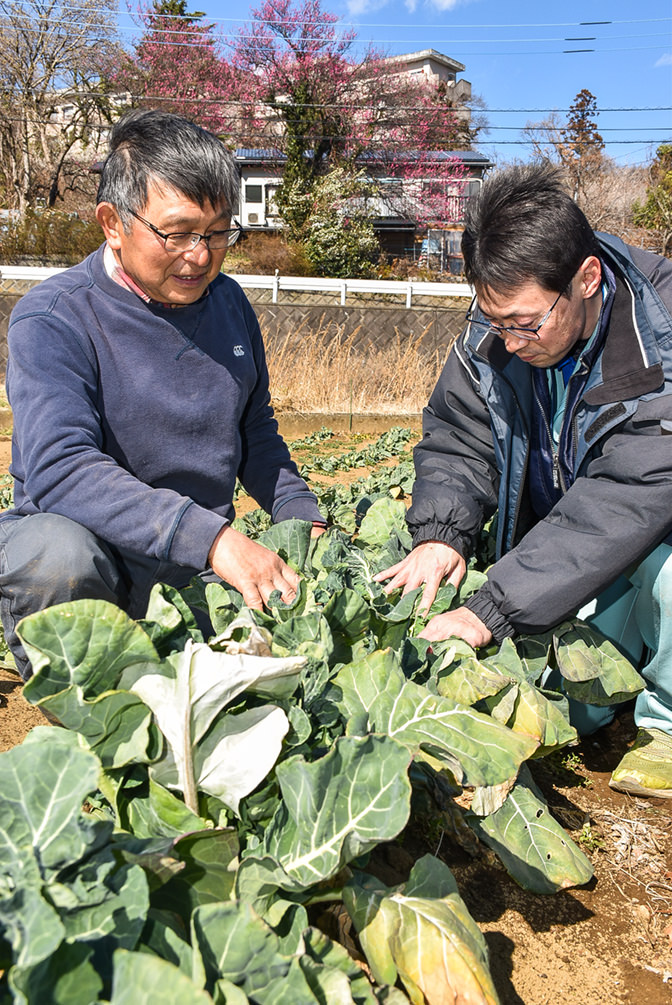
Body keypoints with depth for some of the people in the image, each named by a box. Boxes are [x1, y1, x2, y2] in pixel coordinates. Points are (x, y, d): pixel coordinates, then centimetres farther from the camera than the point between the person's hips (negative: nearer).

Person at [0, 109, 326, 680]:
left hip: (205, 566, 5)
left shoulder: (228, 302, 7)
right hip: (94, 547, -5)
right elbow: (60, 468, -28)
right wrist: (210, 539, -37)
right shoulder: (53, 320, -13)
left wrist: (302, 516, 2)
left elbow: (255, 430, 18)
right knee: (56, 556, -37)